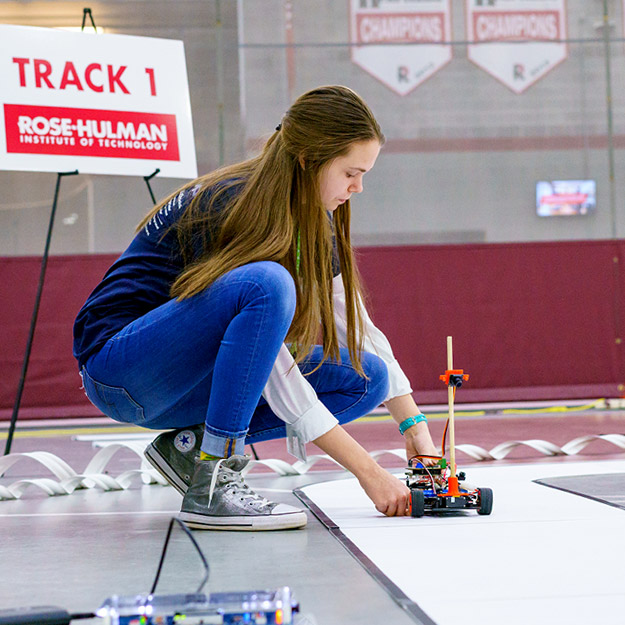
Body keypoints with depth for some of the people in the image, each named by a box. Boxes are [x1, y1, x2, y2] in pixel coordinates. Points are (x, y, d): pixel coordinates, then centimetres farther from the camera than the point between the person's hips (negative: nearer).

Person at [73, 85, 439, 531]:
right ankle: (212, 487, -28)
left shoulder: (313, 219, 0)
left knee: (368, 378, -5)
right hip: (118, 369, -8)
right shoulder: (232, 208, -25)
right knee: (268, 284, -34)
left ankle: (194, 443, -2)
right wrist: (367, 470, -26)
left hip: (192, 371, 8)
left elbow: (356, 325, 7)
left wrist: (417, 430, -2)